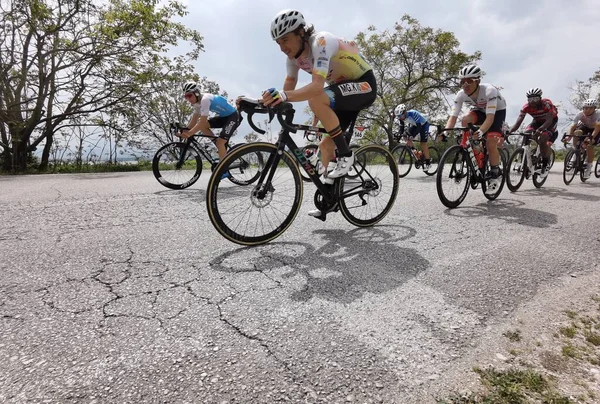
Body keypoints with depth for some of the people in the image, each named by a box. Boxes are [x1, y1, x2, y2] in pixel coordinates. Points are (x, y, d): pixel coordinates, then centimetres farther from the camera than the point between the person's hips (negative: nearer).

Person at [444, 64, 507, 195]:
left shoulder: (489, 91, -37)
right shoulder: (461, 95, -24)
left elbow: (490, 117, -46)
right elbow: (453, 116, -27)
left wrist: (480, 131, -64)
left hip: (497, 111, -4)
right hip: (480, 111, 4)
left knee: (491, 143, -21)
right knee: (465, 120, -30)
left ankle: (495, 176, 0)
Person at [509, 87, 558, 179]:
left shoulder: (547, 103, -32)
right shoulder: (526, 107, -23)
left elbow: (549, 120, -40)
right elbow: (518, 122, -28)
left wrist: (539, 130, -58)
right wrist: (509, 131, -46)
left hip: (551, 120, -4)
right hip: (538, 120, 4)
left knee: (542, 139, -27)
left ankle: (545, 165, -11)